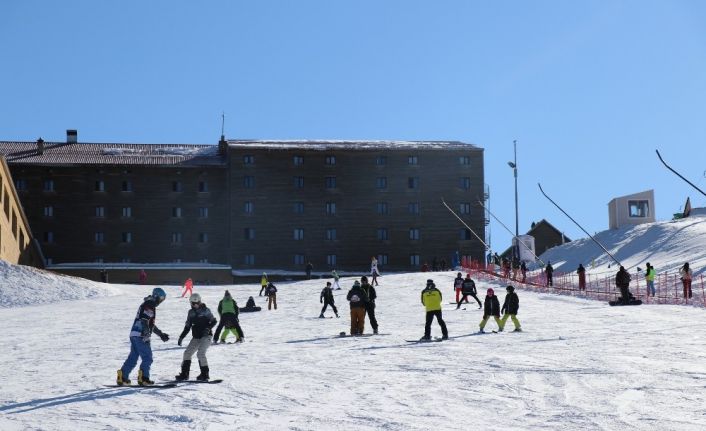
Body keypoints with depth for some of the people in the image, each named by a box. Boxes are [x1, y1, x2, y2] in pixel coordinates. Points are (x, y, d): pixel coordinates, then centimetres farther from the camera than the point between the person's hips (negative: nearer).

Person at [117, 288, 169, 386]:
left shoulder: (148, 305, 24)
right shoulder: (149, 306, -8)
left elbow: (150, 324, 32)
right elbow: (144, 321, -20)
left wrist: (161, 334, 34)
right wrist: (146, 335, -28)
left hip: (134, 334, 10)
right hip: (141, 336, -10)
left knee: (132, 357, 12)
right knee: (147, 358, -6)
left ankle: (122, 376, 12)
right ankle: (143, 378, -7)